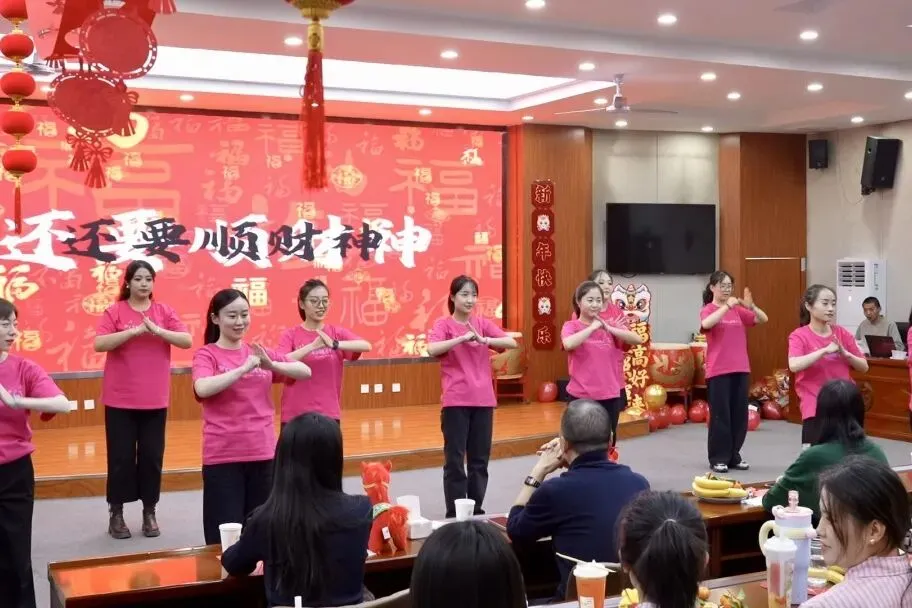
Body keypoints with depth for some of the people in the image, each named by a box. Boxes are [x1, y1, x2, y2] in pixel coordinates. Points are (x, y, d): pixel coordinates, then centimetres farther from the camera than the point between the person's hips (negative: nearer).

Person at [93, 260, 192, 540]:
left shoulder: (164, 311, 4)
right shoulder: (114, 311, -2)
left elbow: (188, 341, -6)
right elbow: (99, 344, -15)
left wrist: (158, 330, -20)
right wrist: (133, 331, -24)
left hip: (155, 399, 2)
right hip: (120, 399, -2)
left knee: (152, 455, 7)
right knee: (121, 456, 3)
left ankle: (149, 512, 18)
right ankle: (116, 513, 15)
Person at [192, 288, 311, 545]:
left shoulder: (259, 352, 10)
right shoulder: (206, 355, -3)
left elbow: (305, 372, 3)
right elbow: (202, 389, -23)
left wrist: (271, 365, -13)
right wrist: (244, 368, -27)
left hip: (263, 454, 4)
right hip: (223, 457, -4)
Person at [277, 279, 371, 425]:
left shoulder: (337, 333, 5)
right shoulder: (290, 335, -1)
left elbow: (367, 346, -14)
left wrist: (335, 344, -29)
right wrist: (313, 345, -30)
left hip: (329, 415, 2)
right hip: (295, 415, -2)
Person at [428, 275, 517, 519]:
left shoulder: (482, 323, 9)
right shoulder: (443, 324, -2)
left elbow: (512, 343, -3)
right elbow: (432, 349, -21)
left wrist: (484, 340, -16)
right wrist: (463, 337, -24)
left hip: (483, 400, 4)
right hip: (455, 401, -4)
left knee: (480, 459, 9)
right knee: (455, 460, -1)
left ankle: (476, 510, 19)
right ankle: (454, 515, 6)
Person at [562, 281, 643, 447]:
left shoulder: (611, 324, 7)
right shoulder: (571, 326, -3)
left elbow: (638, 340, -7)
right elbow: (568, 344, -26)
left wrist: (608, 328, -15)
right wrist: (593, 327, -17)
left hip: (610, 395, 3)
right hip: (581, 396, -3)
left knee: (607, 443, 10)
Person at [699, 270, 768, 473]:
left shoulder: (738, 310, 10)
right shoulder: (708, 310, -4)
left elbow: (763, 319, 6)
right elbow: (706, 324, -26)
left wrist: (751, 306, -12)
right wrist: (727, 306, -25)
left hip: (741, 369, 5)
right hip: (718, 371, -5)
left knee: (739, 414, 8)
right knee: (720, 415, -2)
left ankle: (734, 456, 19)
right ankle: (718, 458, 6)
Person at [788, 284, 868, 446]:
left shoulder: (842, 333, 6)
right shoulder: (799, 336, -7)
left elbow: (864, 366, 9)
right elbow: (794, 365, -25)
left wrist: (845, 353, -9)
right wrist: (825, 350, -23)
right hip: (815, 407, -4)